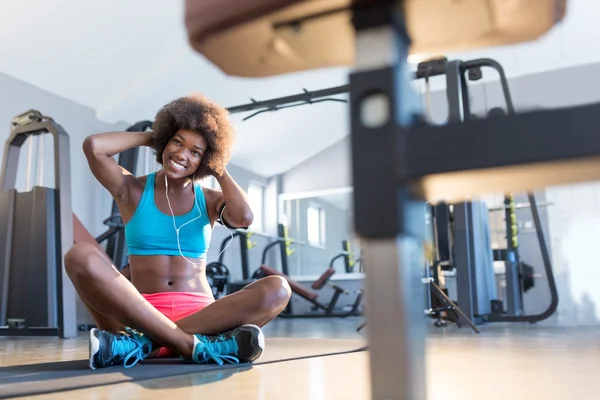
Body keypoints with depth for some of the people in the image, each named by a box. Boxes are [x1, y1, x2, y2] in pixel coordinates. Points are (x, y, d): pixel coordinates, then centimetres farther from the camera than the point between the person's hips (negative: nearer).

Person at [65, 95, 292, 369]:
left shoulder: (210, 200, 13)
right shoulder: (133, 190, 10)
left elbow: (243, 218, -11)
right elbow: (92, 146, -8)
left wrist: (219, 170, 4)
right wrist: (150, 137, 7)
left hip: (199, 314, 2)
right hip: (141, 313, -1)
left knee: (277, 289, -25)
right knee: (81, 256, -28)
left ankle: (140, 344, -33)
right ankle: (198, 346, -36)